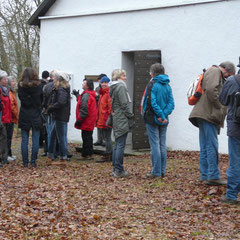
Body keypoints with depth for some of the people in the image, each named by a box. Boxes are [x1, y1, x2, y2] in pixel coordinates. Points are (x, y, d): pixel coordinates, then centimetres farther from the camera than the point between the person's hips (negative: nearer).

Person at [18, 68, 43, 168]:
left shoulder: (20, 86, -4)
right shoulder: (38, 86, -6)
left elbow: (20, 98, 6)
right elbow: (41, 100, 3)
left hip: (24, 116, 1)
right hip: (36, 115, -1)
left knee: (24, 140, 6)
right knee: (35, 140, 5)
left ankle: (25, 162, 7)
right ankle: (33, 162, 4)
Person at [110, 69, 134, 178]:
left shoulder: (113, 88, 17)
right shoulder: (121, 87, -11)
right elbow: (125, 105, -16)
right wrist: (130, 117, -10)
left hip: (116, 120, 10)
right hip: (122, 120, -10)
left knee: (117, 145, 13)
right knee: (121, 145, -8)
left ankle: (115, 169, 17)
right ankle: (119, 170, -6)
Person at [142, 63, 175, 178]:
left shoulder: (152, 85, -10)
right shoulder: (167, 86, 8)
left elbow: (152, 102, -20)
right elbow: (171, 103, 1)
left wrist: (161, 115, -17)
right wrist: (164, 115, -7)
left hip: (152, 119, -6)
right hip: (164, 121, 6)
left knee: (155, 145, -3)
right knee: (162, 145, 11)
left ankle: (156, 172, -1)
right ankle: (162, 171, 15)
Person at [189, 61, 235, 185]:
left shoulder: (216, 74, 28)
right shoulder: (215, 71, -4)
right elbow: (211, 90, -20)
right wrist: (219, 107, -13)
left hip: (205, 115, 11)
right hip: (207, 114, -11)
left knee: (205, 147, 9)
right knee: (212, 146, -10)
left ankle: (205, 176, 12)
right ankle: (213, 176, -10)